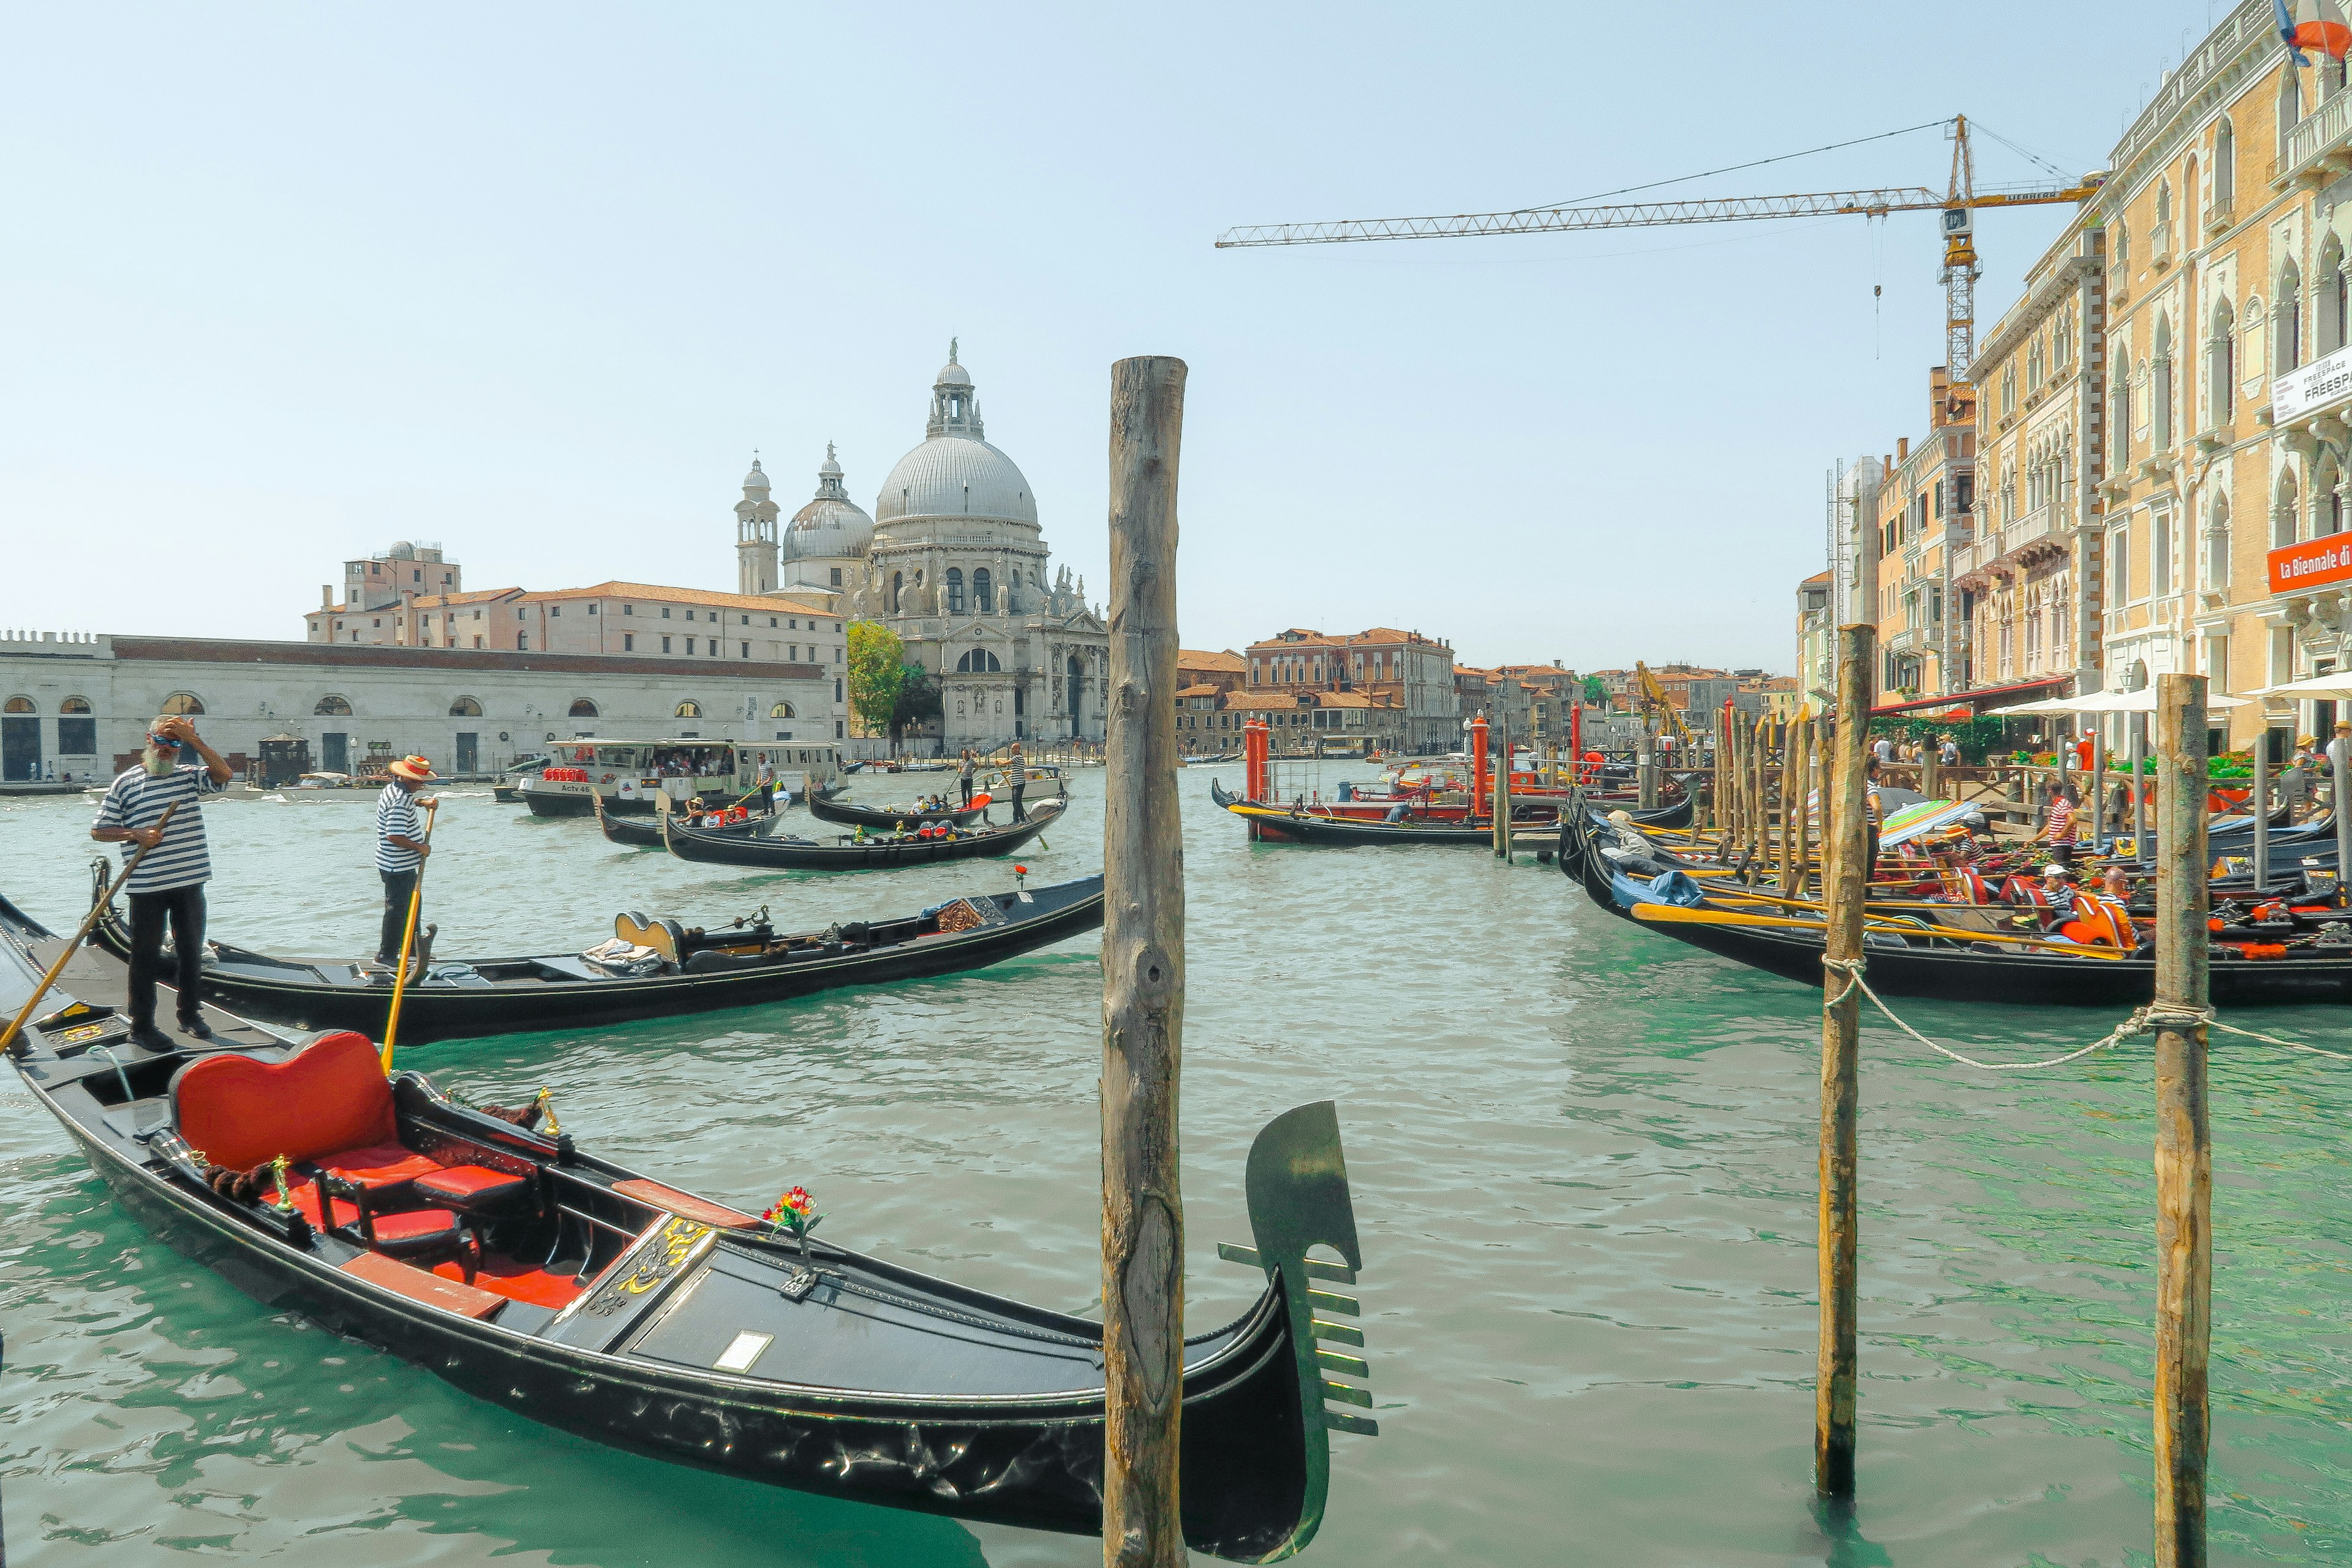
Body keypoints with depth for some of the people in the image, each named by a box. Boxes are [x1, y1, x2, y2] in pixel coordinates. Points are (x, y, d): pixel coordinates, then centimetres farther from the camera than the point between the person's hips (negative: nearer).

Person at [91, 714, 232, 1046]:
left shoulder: (190, 775, 6)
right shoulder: (125, 782, -1)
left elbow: (223, 773, -14)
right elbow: (99, 831, 3)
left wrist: (193, 739, -18)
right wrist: (135, 835, -14)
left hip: (190, 882, 3)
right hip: (147, 886, -3)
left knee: (191, 951, 12)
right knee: (146, 956, 3)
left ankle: (190, 1015, 25)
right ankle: (141, 1027, 11)